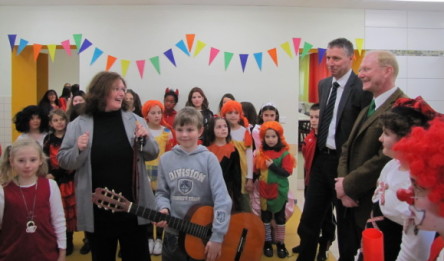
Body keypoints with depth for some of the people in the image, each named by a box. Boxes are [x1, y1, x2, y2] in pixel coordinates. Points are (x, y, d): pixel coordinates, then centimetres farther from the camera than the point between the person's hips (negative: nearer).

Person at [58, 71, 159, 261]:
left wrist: (146, 139, -13)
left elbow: (152, 155, 7)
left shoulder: (134, 120, 1)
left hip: (133, 205, 1)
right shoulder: (79, 124, -2)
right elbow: (63, 161, 1)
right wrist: (78, 149, -18)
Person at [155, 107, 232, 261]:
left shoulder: (208, 158, -10)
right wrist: (164, 208, -15)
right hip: (173, 234, 3)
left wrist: (217, 236, -19)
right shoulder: (166, 159, 0)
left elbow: (222, 199, -15)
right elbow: (162, 192, 6)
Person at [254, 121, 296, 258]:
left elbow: (287, 172, -18)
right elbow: (257, 169, 12)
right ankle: (267, 242, 27)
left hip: (279, 191, -3)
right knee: (265, 217, 13)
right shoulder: (261, 152, 1)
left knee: (280, 217, 11)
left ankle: (280, 243, 23)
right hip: (264, 191, 3)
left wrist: (273, 166, -24)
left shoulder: (284, 153, -11)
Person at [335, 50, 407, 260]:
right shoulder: (367, 109, 14)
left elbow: (386, 159, -27)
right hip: (350, 202, 8)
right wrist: (343, 184, -7)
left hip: (373, 207, -8)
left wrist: (348, 186, -16)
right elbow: (348, 148, 9)